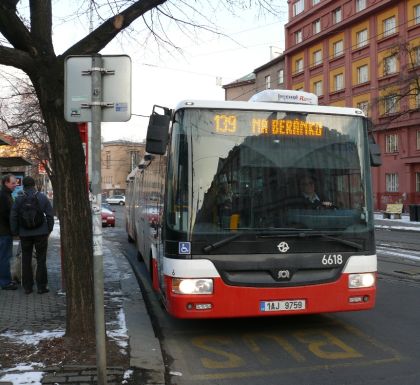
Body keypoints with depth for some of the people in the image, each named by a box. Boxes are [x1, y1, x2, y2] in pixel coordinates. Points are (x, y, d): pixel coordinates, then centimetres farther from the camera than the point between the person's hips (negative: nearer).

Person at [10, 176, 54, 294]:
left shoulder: (19, 200, -3)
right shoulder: (43, 198, -3)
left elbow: (13, 217, -2)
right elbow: (50, 215, -3)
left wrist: (15, 232, 8)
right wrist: (49, 229, 6)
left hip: (25, 234, 1)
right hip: (41, 233, -1)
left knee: (26, 260, 11)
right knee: (41, 260, 6)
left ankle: (27, 287, 15)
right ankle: (41, 286, 7)